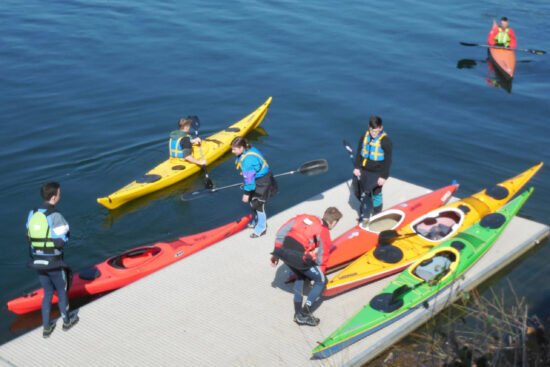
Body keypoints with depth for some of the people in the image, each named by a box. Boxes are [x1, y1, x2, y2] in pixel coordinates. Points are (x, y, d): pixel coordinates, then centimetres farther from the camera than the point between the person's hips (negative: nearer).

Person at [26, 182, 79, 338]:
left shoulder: (32, 214, 1)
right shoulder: (55, 216, -21)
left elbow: (30, 236, 4)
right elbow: (61, 241, -20)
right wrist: (66, 234, 0)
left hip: (37, 261, 6)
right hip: (54, 263, -6)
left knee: (47, 292, 20)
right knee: (62, 291, 16)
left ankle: (46, 328, 24)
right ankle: (67, 321, 34)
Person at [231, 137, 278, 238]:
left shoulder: (248, 159, -32)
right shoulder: (250, 150, -1)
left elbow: (249, 177, -27)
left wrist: (246, 193, -19)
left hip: (262, 182, -11)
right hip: (256, 180, 11)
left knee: (258, 205, -1)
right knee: (252, 201, 22)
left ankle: (261, 229, 15)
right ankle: (255, 222, 43)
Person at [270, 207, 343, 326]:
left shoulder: (304, 217, 23)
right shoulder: (324, 233, 8)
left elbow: (281, 232, 20)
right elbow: (321, 259, 9)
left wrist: (276, 253, 25)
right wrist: (320, 275, 26)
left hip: (282, 251, 7)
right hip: (299, 257, -6)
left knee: (300, 277, 33)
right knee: (321, 281, 14)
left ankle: (297, 313, 30)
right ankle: (304, 315, 10)